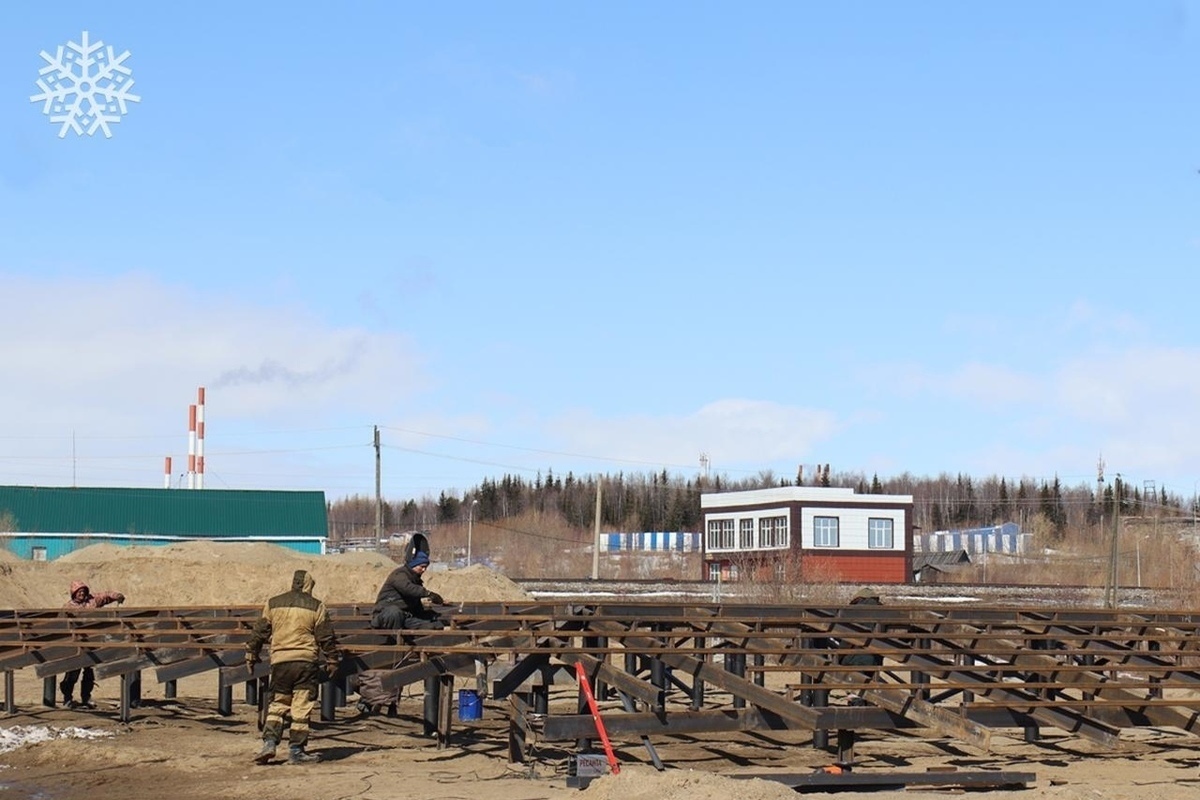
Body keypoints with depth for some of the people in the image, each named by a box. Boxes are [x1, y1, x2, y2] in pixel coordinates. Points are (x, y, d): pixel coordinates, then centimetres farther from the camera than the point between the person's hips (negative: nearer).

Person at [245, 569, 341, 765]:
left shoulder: (272, 604, 8)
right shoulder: (316, 607, 1)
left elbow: (259, 632, 11)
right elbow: (326, 637, 3)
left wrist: (251, 654, 21)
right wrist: (332, 661, 13)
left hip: (279, 661, 3)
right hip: (306, 661, -2)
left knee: (277, 705, 13)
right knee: (302, 708, 1)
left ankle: (269, 743, -1)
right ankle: (296, 750, 1)